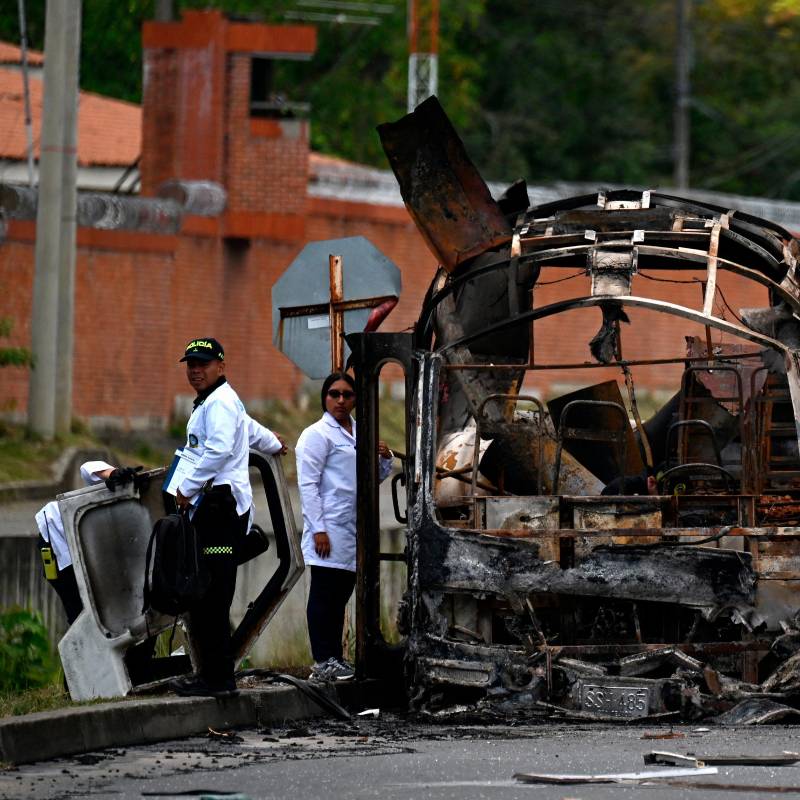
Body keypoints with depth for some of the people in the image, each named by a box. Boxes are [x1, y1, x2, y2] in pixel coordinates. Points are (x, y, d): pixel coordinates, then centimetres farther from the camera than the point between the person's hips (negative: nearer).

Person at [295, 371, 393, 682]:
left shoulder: (360, 432, 17)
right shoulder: (317, 434, -6)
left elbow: (376, 477, 26)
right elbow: (307, 484, -11)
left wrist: (385, 458, 3)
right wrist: (318, 529, -18)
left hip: (354, 528, 7)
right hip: (330, 527, -7)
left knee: (341, 596, 10)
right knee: (325, 595, -5)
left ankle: (335, 659, 15)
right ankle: (323, 663, -5)